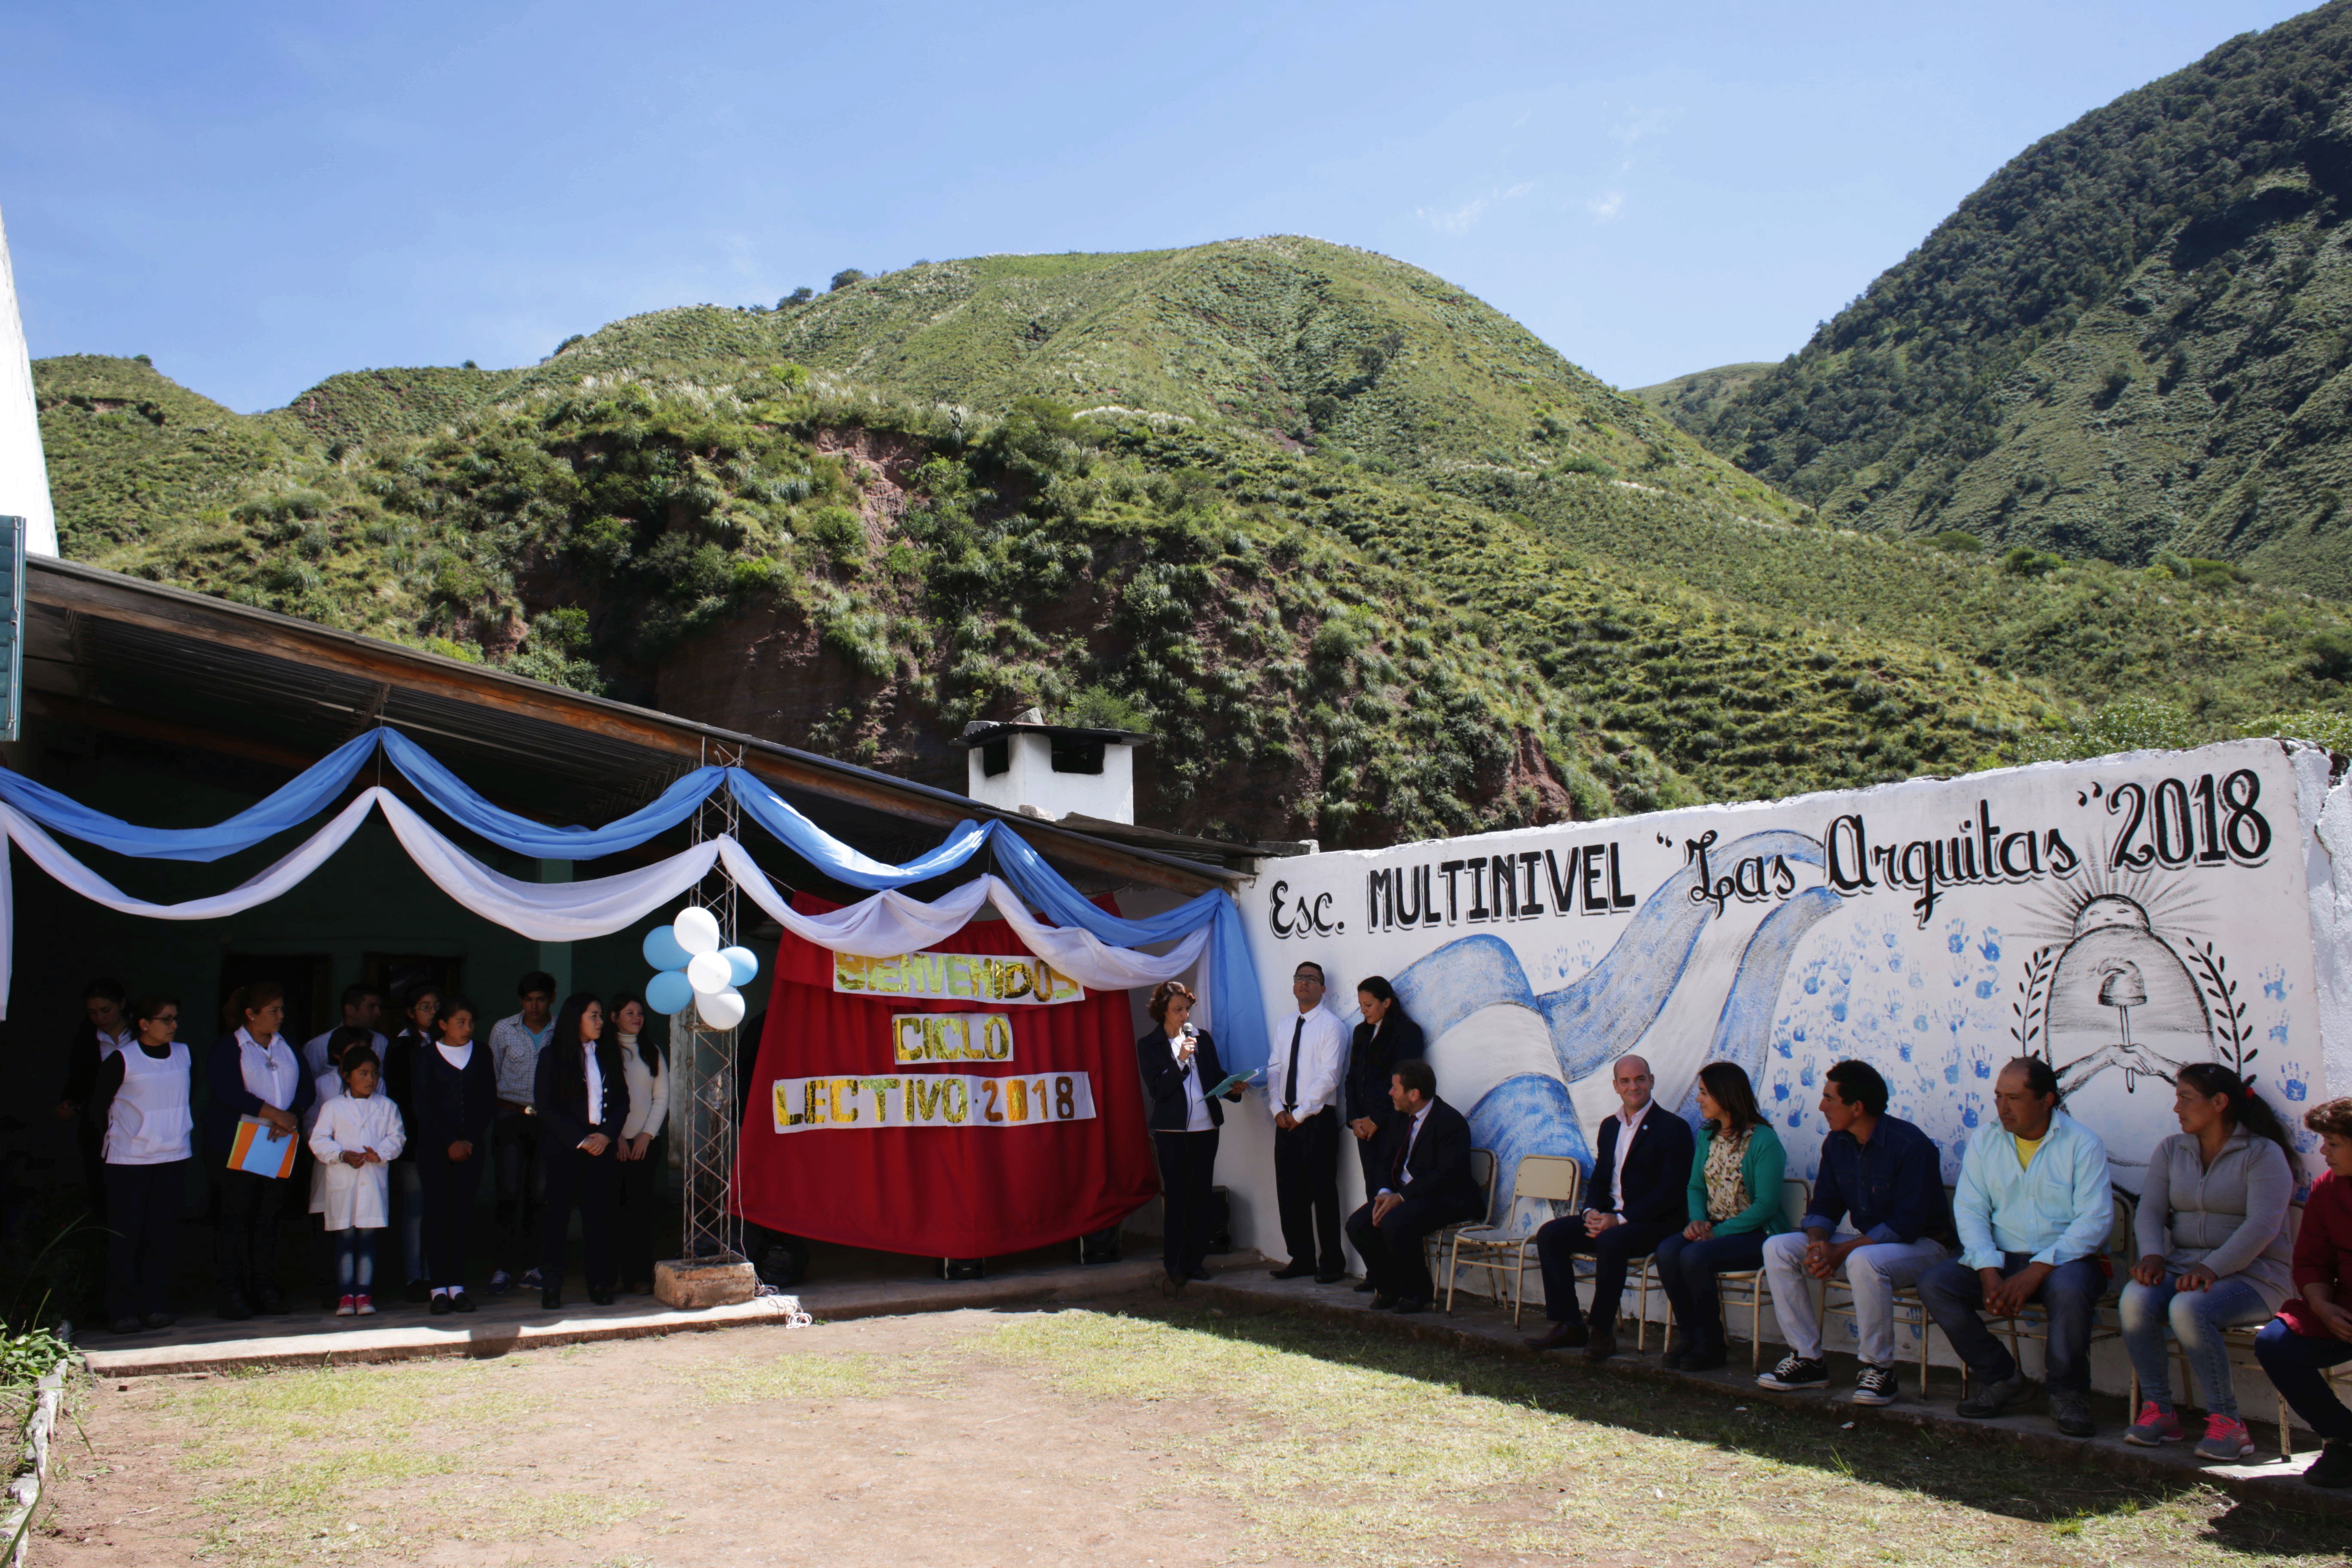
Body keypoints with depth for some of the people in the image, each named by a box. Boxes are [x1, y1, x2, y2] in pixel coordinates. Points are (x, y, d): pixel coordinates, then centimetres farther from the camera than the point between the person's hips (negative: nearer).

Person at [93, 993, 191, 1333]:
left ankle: (154, 1305, 13)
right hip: (128, 1160, -3)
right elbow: (99, 1103, 2)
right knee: (124, 1236, 0)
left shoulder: (185, 1056, 5)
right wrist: (116, 1133, 5)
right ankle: (122, 1311, 7)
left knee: (162, 1234, 5)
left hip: (173, 1156, 4)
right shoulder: (121, 1060, -8)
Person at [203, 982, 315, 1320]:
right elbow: (228, 1092, -15)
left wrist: (293, 1117, -12)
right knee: (236, 1218, -3)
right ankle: (231, 1293, 1)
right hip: (237, 1147, -5)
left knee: (269, 1217, 4)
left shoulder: (286, 1047, 15)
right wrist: (275, 1114, -17)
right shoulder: (227, 1048, -2)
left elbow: (306, 1087, 8)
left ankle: (266, 1289, 8)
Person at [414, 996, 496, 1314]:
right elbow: (424, 1107, -2)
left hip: (471, 1147, 2)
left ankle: (457, 1286, 2)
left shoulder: (481, 1056, 10)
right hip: (435, 1148, -2)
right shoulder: (427, 1058, 2)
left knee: (462, 1214, -1)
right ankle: (439, 1288, -2)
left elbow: (490, 1102, 9)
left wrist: (469, 1141, -3)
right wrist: (450, 1143, -9)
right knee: (437, 1214, -5)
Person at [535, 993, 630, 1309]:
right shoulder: (552, 1056, 0)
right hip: (564, 1149, -3)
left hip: (601, 1145, 3)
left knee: (599, 1212, 1)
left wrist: (606, 1135, -6)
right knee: (557, 1212, -1)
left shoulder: (608, 1052, 10)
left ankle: (600, 1283, 7)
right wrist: (580, 1140, -11)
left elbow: (622, 1099, 10)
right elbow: (546, 1108, -5)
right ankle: (551, 1285, 7)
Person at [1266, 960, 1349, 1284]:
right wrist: (1278, 1110, -2)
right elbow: (1274, 1070, 13)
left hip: (1317, 1120, -6)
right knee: (1289, 1193, 8)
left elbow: (1329, 1076, -13)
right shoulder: (1286, 1026, 15)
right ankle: (1300, 1258, 18)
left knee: (1323, 1193, -2)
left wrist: (1300, 1113, -15)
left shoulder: (1331, 1025, -6)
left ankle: (1331, 1263, 6)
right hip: (1286, 1120, 6)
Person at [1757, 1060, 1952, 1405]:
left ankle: (1878, 1369, -20)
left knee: (1864, 1262, -39)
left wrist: (1840, 1252, -27)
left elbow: (1907, 1224, -25)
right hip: (1866, 1242, 7)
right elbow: (1823, 1206, 5)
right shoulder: (1836, 1144, 2)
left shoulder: (1911, 1145, -20)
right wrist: (1817, 1243, -18)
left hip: (1920, 1245, -7)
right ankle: (1807, 1359, -6)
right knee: (1778, 1248, -9)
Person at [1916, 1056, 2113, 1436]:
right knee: (1934, 1283, -19)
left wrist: (2036, 1272, -23)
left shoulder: (2082, 1143, -4)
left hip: (2063, 1259, -4)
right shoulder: (1985, 1141, 7)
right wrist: (1989, 1273, -16)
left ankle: (2068, 1394, -13)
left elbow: (2095, 1220, -13)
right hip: (2000, 1258, 4)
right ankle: (2003, 1379, -2)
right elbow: (1969, 1210, 1)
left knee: (2070, 1289, -38)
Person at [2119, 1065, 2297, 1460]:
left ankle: (2226, 1422, -22)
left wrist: (2212, 1268, -28)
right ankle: (2157, 1411, -16)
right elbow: (2150, 1210, 6)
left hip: (2250, 1274, -5)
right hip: (2182, 1266, 5)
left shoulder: (2263, 1154, -3)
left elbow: (2262, 1226, -16)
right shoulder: (2170, 1150, 15)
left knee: (2188, 1308, -35)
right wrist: (2152, 1254, -15)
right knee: (2135, 1300, -28)